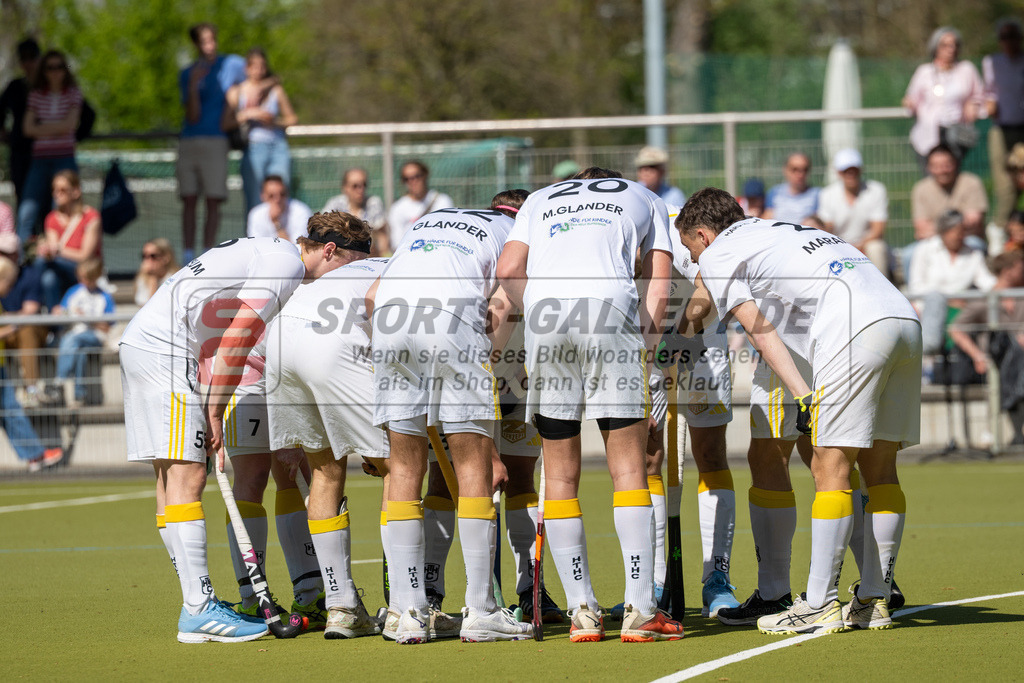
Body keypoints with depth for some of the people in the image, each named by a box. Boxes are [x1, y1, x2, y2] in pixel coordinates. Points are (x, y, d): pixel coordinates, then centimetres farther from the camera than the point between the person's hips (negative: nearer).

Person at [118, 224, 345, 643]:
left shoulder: (268, 253, 22)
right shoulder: (287, 263, -8)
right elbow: (237, 335, -15)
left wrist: (212, 412, 13)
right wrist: (215, 412, -11)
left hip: (141, 341, 11)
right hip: (165, 347, -11)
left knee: (171, 477, 8)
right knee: (186, 475, -12)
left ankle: (197, 604, 9)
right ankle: (199, 611, -16)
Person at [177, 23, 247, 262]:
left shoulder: (231, 64, 6)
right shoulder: (187, 74, 8)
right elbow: (193, 116, -1)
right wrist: (193, 85, -14)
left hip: (215, 141, -2)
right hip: (189, 141, 2)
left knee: (213, 201, -5)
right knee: (189, 200, 1)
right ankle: (188, 255, 3)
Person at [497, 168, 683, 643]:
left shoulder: (540, 199, 31)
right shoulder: (646, 199, 29)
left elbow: (507, 270, 14)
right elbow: (658, 281, 15)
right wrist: (646, 339, 16)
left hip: (543, 305, 2)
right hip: (612, 305, -2)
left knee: (560, 473, 8)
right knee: (629, 467, 2)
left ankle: (582, 612, 6)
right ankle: (639, 611, -4)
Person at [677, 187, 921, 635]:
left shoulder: (716, 254, 14)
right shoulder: (776, 232, 36)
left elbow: (761, 331, 4)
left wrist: (802, 394, -3)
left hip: (858, 328, -8)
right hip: (905, 317, 8)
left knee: (830, 468, -5)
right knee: (878, 467, 11)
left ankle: (819, 606, -5)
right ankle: (874, 601, 13)